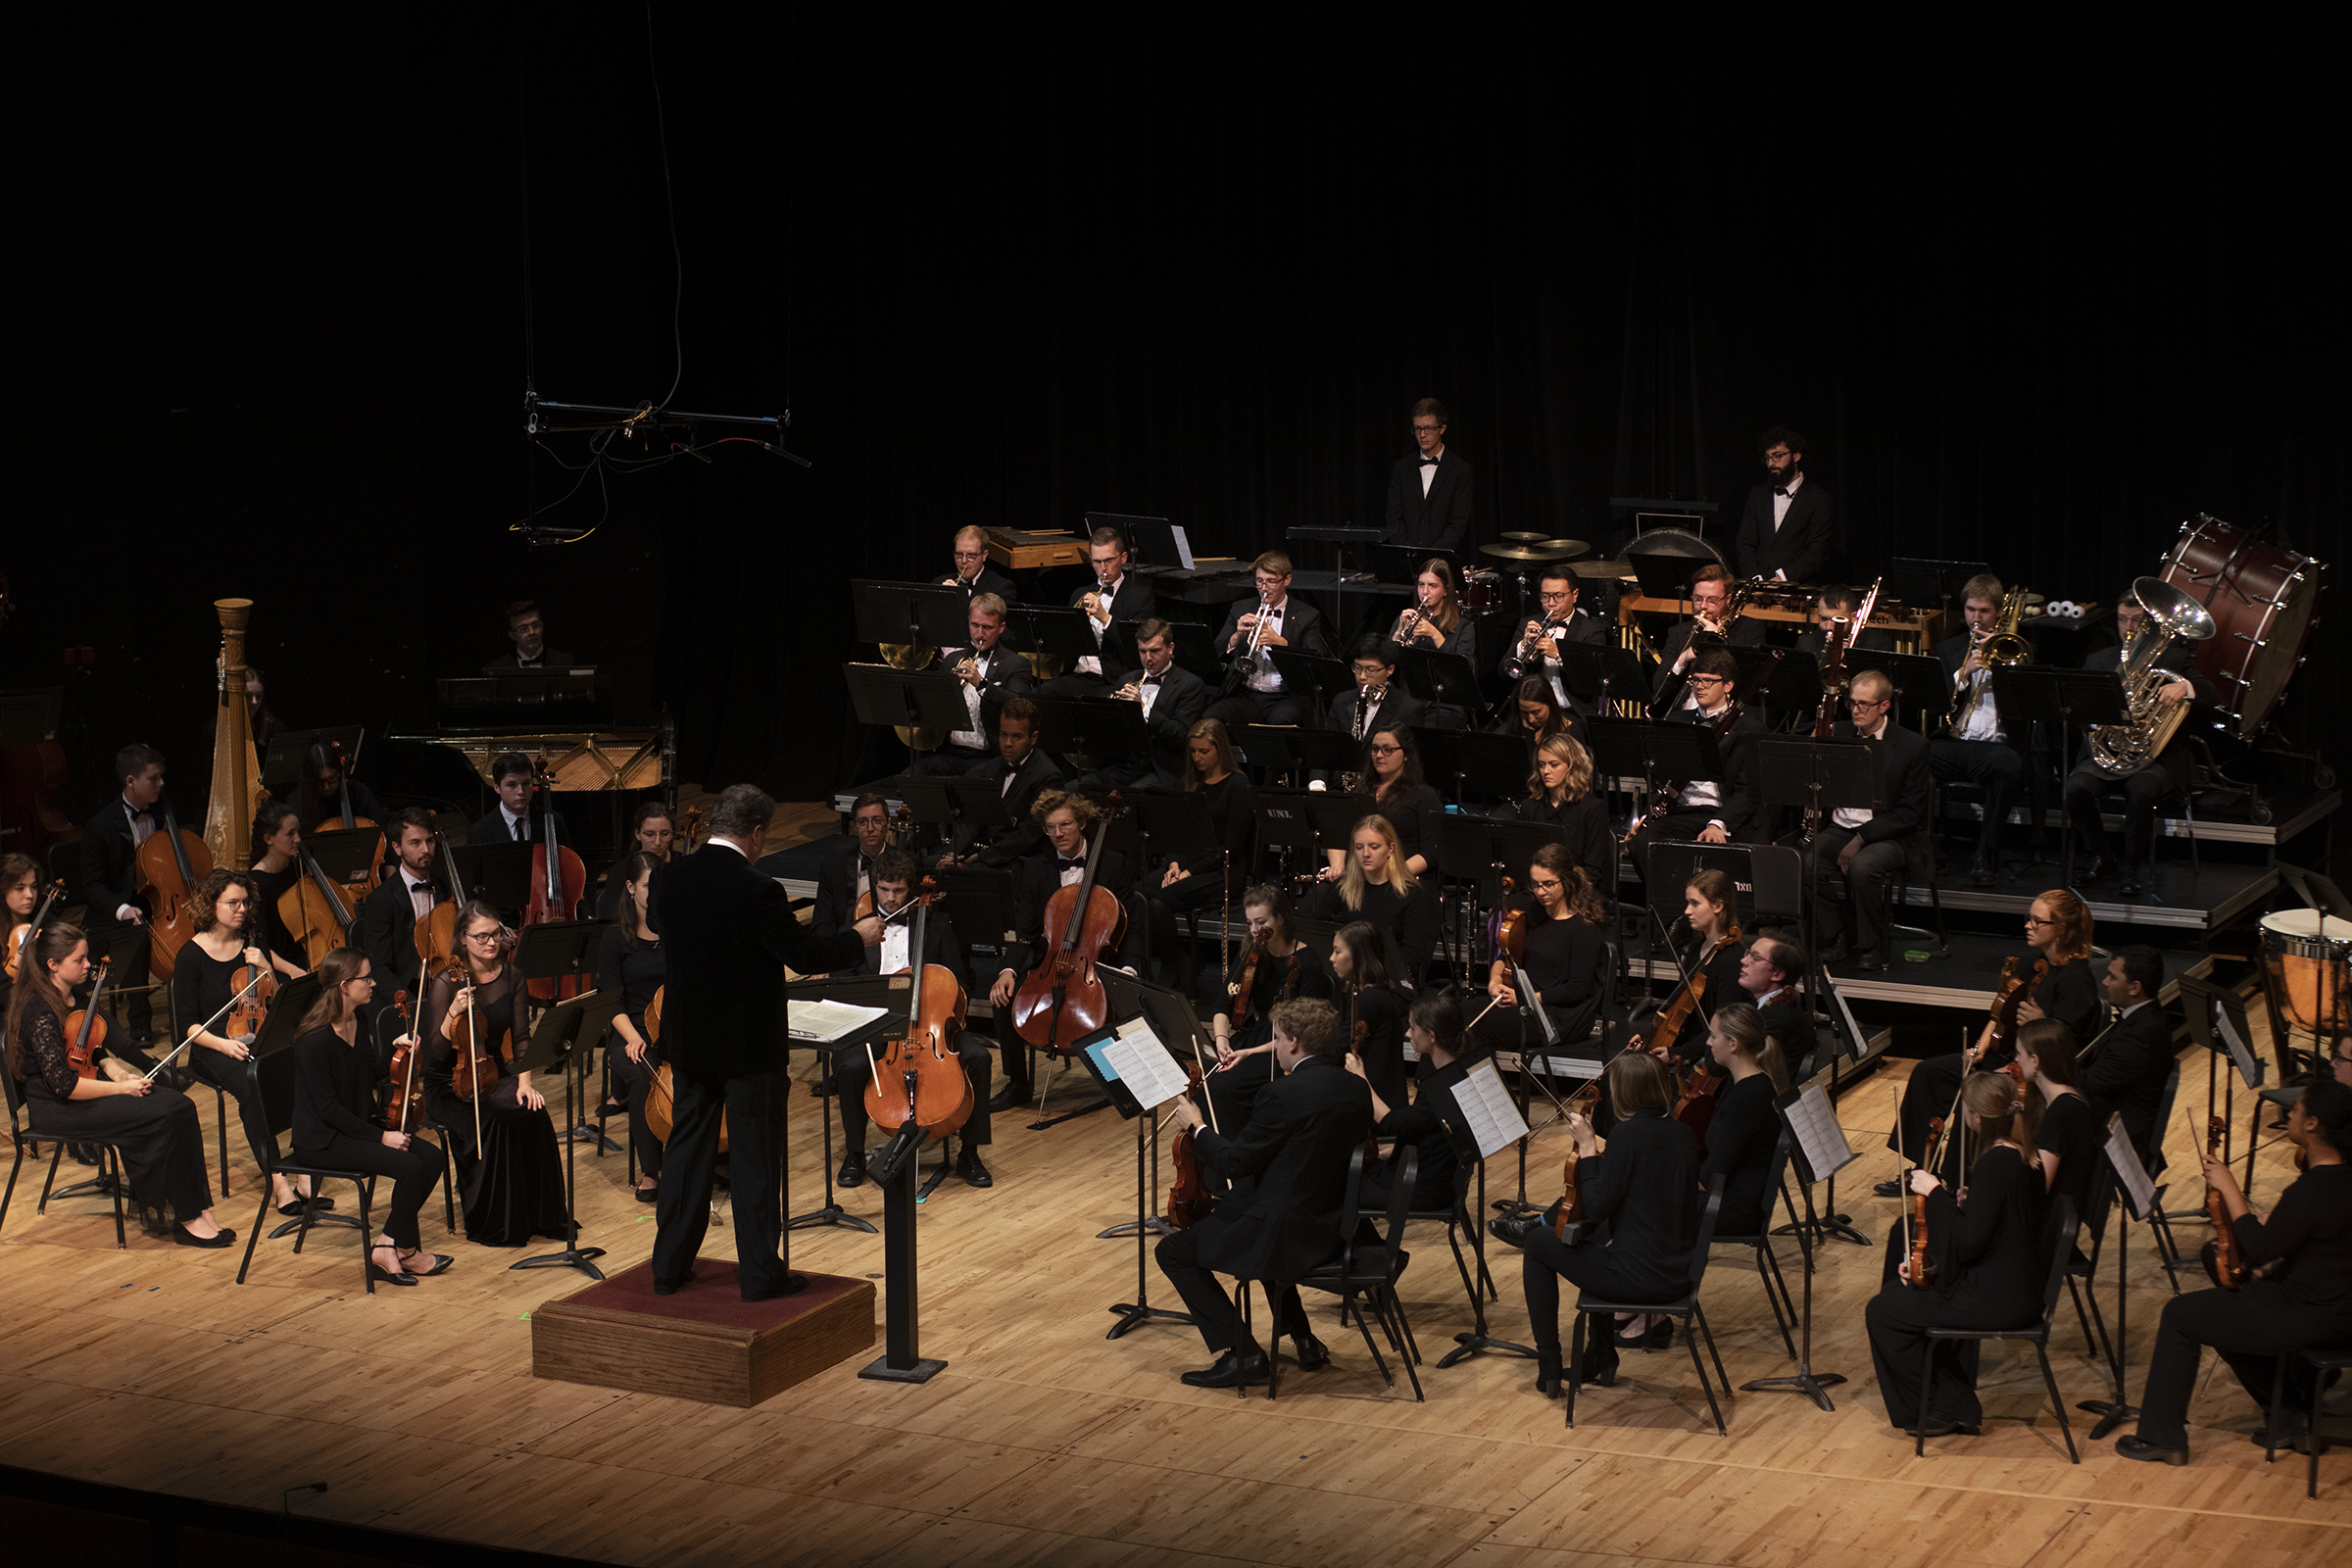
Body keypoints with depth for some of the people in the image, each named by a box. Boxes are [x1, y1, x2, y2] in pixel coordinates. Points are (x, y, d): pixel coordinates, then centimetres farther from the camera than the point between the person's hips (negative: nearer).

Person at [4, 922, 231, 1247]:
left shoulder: (72, 996, 10)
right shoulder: (41, 1012, -20)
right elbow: (63, 1085, -25)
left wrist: (117, 1072, 1)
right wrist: (121, 1088, -19)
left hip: (86, 1083, 9)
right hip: (58, 1109, -9)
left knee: (180, 1106, -13)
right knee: (162, 1117, -25)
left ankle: (195, 1207, -13)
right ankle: (188, 1218, -16)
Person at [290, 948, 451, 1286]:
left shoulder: (357, 1023, 5)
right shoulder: (316, 1040, -22)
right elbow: (328, 1108, -21)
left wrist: (394, 1049, 1)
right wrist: (380, 1136, -20)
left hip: (357, 1124, 9)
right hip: (323, 1140, -9)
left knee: (434, 1159, -7)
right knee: (410, 1166, -23)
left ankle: (387, 1246, 0)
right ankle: (406, 1250, -2)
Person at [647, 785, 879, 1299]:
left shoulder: (670, 881, -3)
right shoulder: (759, 893, -21)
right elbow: (807, 956, -16)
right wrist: (859, 937, 2)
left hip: (688, 1044, 5)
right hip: (750, 1045, -5)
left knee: (687, 1147, 15)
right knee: (755, 1159, 4)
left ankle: (669, 1266, 21)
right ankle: (760, 1273, 10)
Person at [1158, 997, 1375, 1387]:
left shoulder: (1287, 1095, -22)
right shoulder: (1356, 1088, 2)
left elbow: (1233, 1162, -14)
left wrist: (1197, 1128, 3)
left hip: (1295, 1235, -9)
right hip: (1337, 1228, 9)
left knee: (1173, 1252, 5)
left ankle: (1240, 1354, -1)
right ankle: (1301, 1340, 32)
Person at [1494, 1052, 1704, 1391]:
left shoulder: (1627, 1134, -18)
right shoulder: (1683, 1135, 5)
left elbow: (1597, 1209, -16)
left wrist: (1587, 1147, -8)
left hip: (1638, 1277, -8)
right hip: (1679, 1274, 8)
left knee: (1537, 1244, 14)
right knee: (1593, 1234, 36)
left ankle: (1549, 1365, 19)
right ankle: (1601, 1353, 36)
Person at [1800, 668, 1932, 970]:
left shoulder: (1912, 746, -6)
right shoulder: (1841, 734, 9)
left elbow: (1908, 814, -9)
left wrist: (1862, 838, -20)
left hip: (1888, 834, -4)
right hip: (1839, 829, 4)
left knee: (1862, 866, -37)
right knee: (1804, 860, -27)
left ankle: (1871, 946, -14)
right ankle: (1833, 939, -8)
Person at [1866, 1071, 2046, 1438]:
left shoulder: (1995, 1164, -23)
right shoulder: (2021, 1153, 7)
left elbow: (1968, 1241, -26)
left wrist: (1935, 1193, -16)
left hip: (1997, 1296, -10)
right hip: (2019, 1284, 10)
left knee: (1883, 1312, -1)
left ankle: (1920, 1412, 12)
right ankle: (1955, 1405, 23)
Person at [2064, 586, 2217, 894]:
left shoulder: (2173, 658, 10)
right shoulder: (2099, 660, 17)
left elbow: (2208, 692, -4)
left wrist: (2185, 686, -28)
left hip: (2157, 756, -2)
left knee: (2141, 790, -35)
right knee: (2075, 787, -28)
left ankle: (2136, 865, -12)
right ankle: (2100, 854, -3)